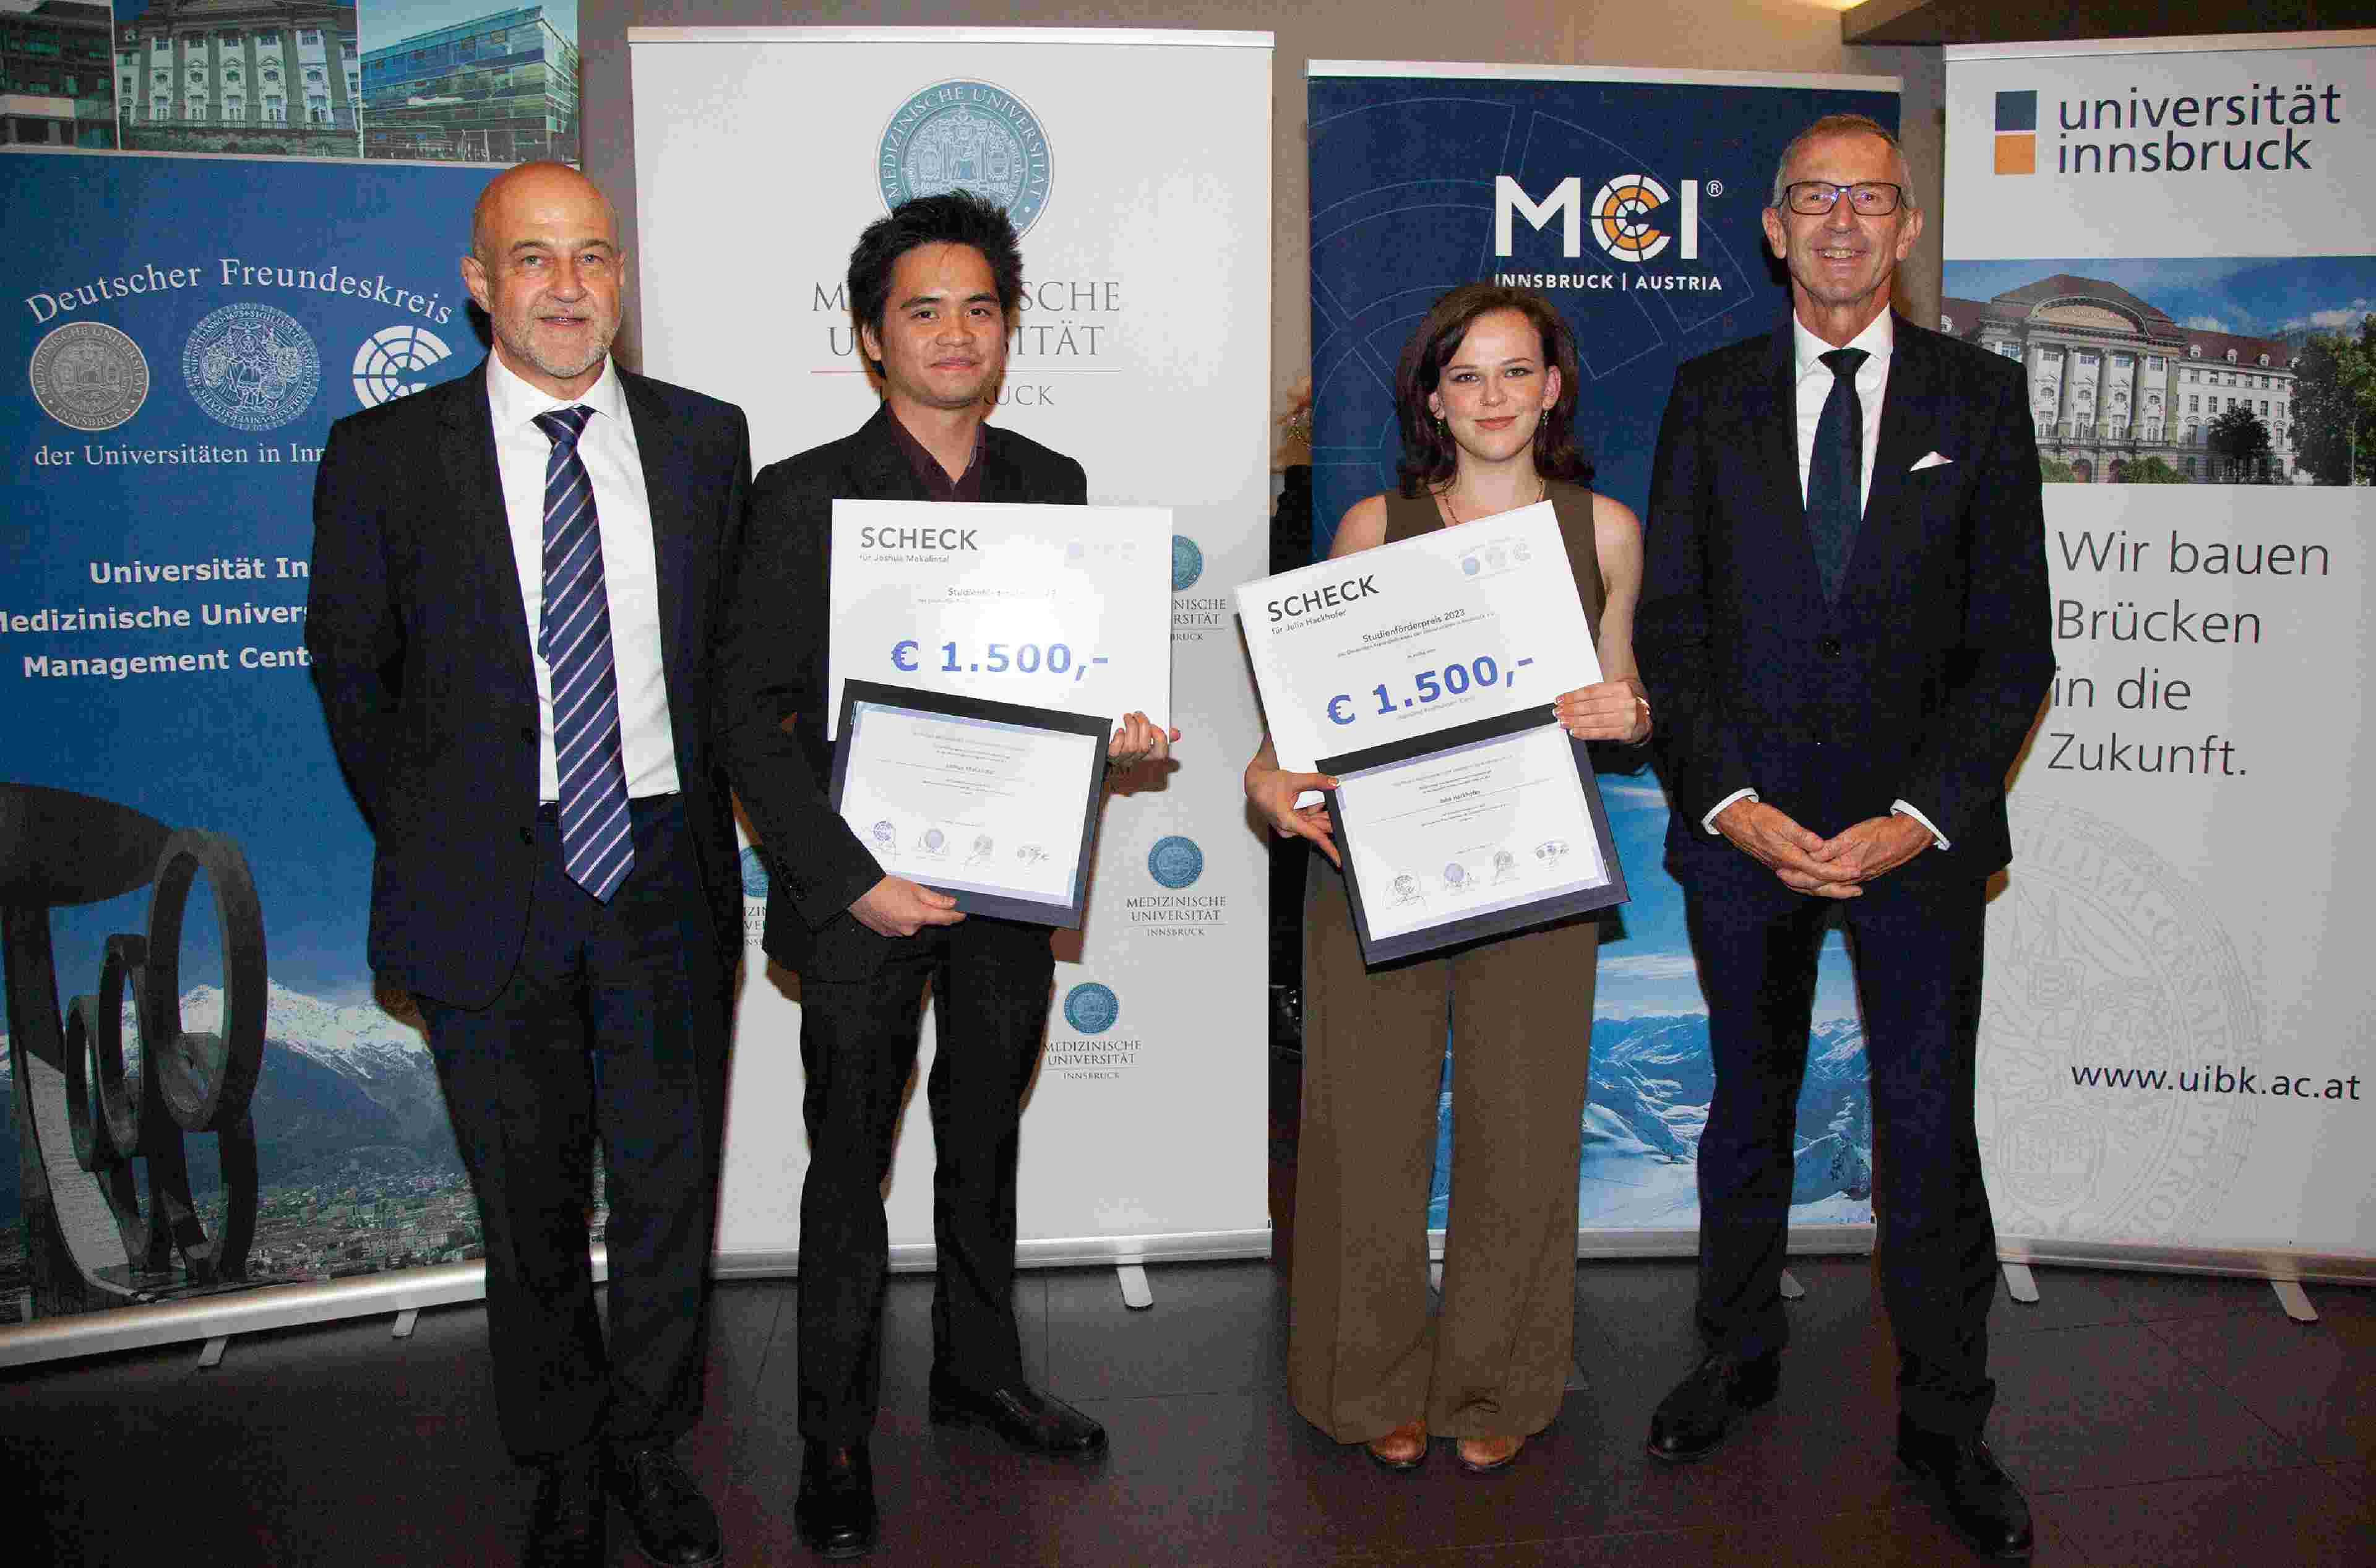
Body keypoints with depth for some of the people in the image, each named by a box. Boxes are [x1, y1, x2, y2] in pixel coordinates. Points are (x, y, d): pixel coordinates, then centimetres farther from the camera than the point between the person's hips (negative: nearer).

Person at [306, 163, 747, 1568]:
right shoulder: (385, 454, -2)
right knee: (531, 1205, 11)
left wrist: (700, 809, 6)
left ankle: (651, 1442, 34)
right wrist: (427, 836, 4)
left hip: (667, 877, 2)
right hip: (488, 888, -1)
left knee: (670, 1188, 11)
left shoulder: (705, 439, 4)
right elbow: (350, 671, 6)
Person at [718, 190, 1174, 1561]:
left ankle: (981, 1370, 39)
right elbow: (753, 719, -10)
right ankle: (837, 1444, 24)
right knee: (851, 1171, 8)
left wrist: (1118, 733, -9)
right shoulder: (805, 496, -8)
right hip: (863, 893, -4)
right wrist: (850, 880, -18)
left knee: (985, 1145, 20)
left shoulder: (1054, 487, 5)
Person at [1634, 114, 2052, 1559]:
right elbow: (1670, 623, 2)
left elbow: (2014, 641, -1)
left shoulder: (1981, 395, 3)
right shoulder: (1711, 396, 5)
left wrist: (1917, 818, -12)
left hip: (1919, 828, -1)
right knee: (1749, 1103, 14)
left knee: (1930, 1126, 4)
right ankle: (1741, 1356, 33)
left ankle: (1946, 1423, 21)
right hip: (1744, 818, 1)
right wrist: (1730, 801, -10)